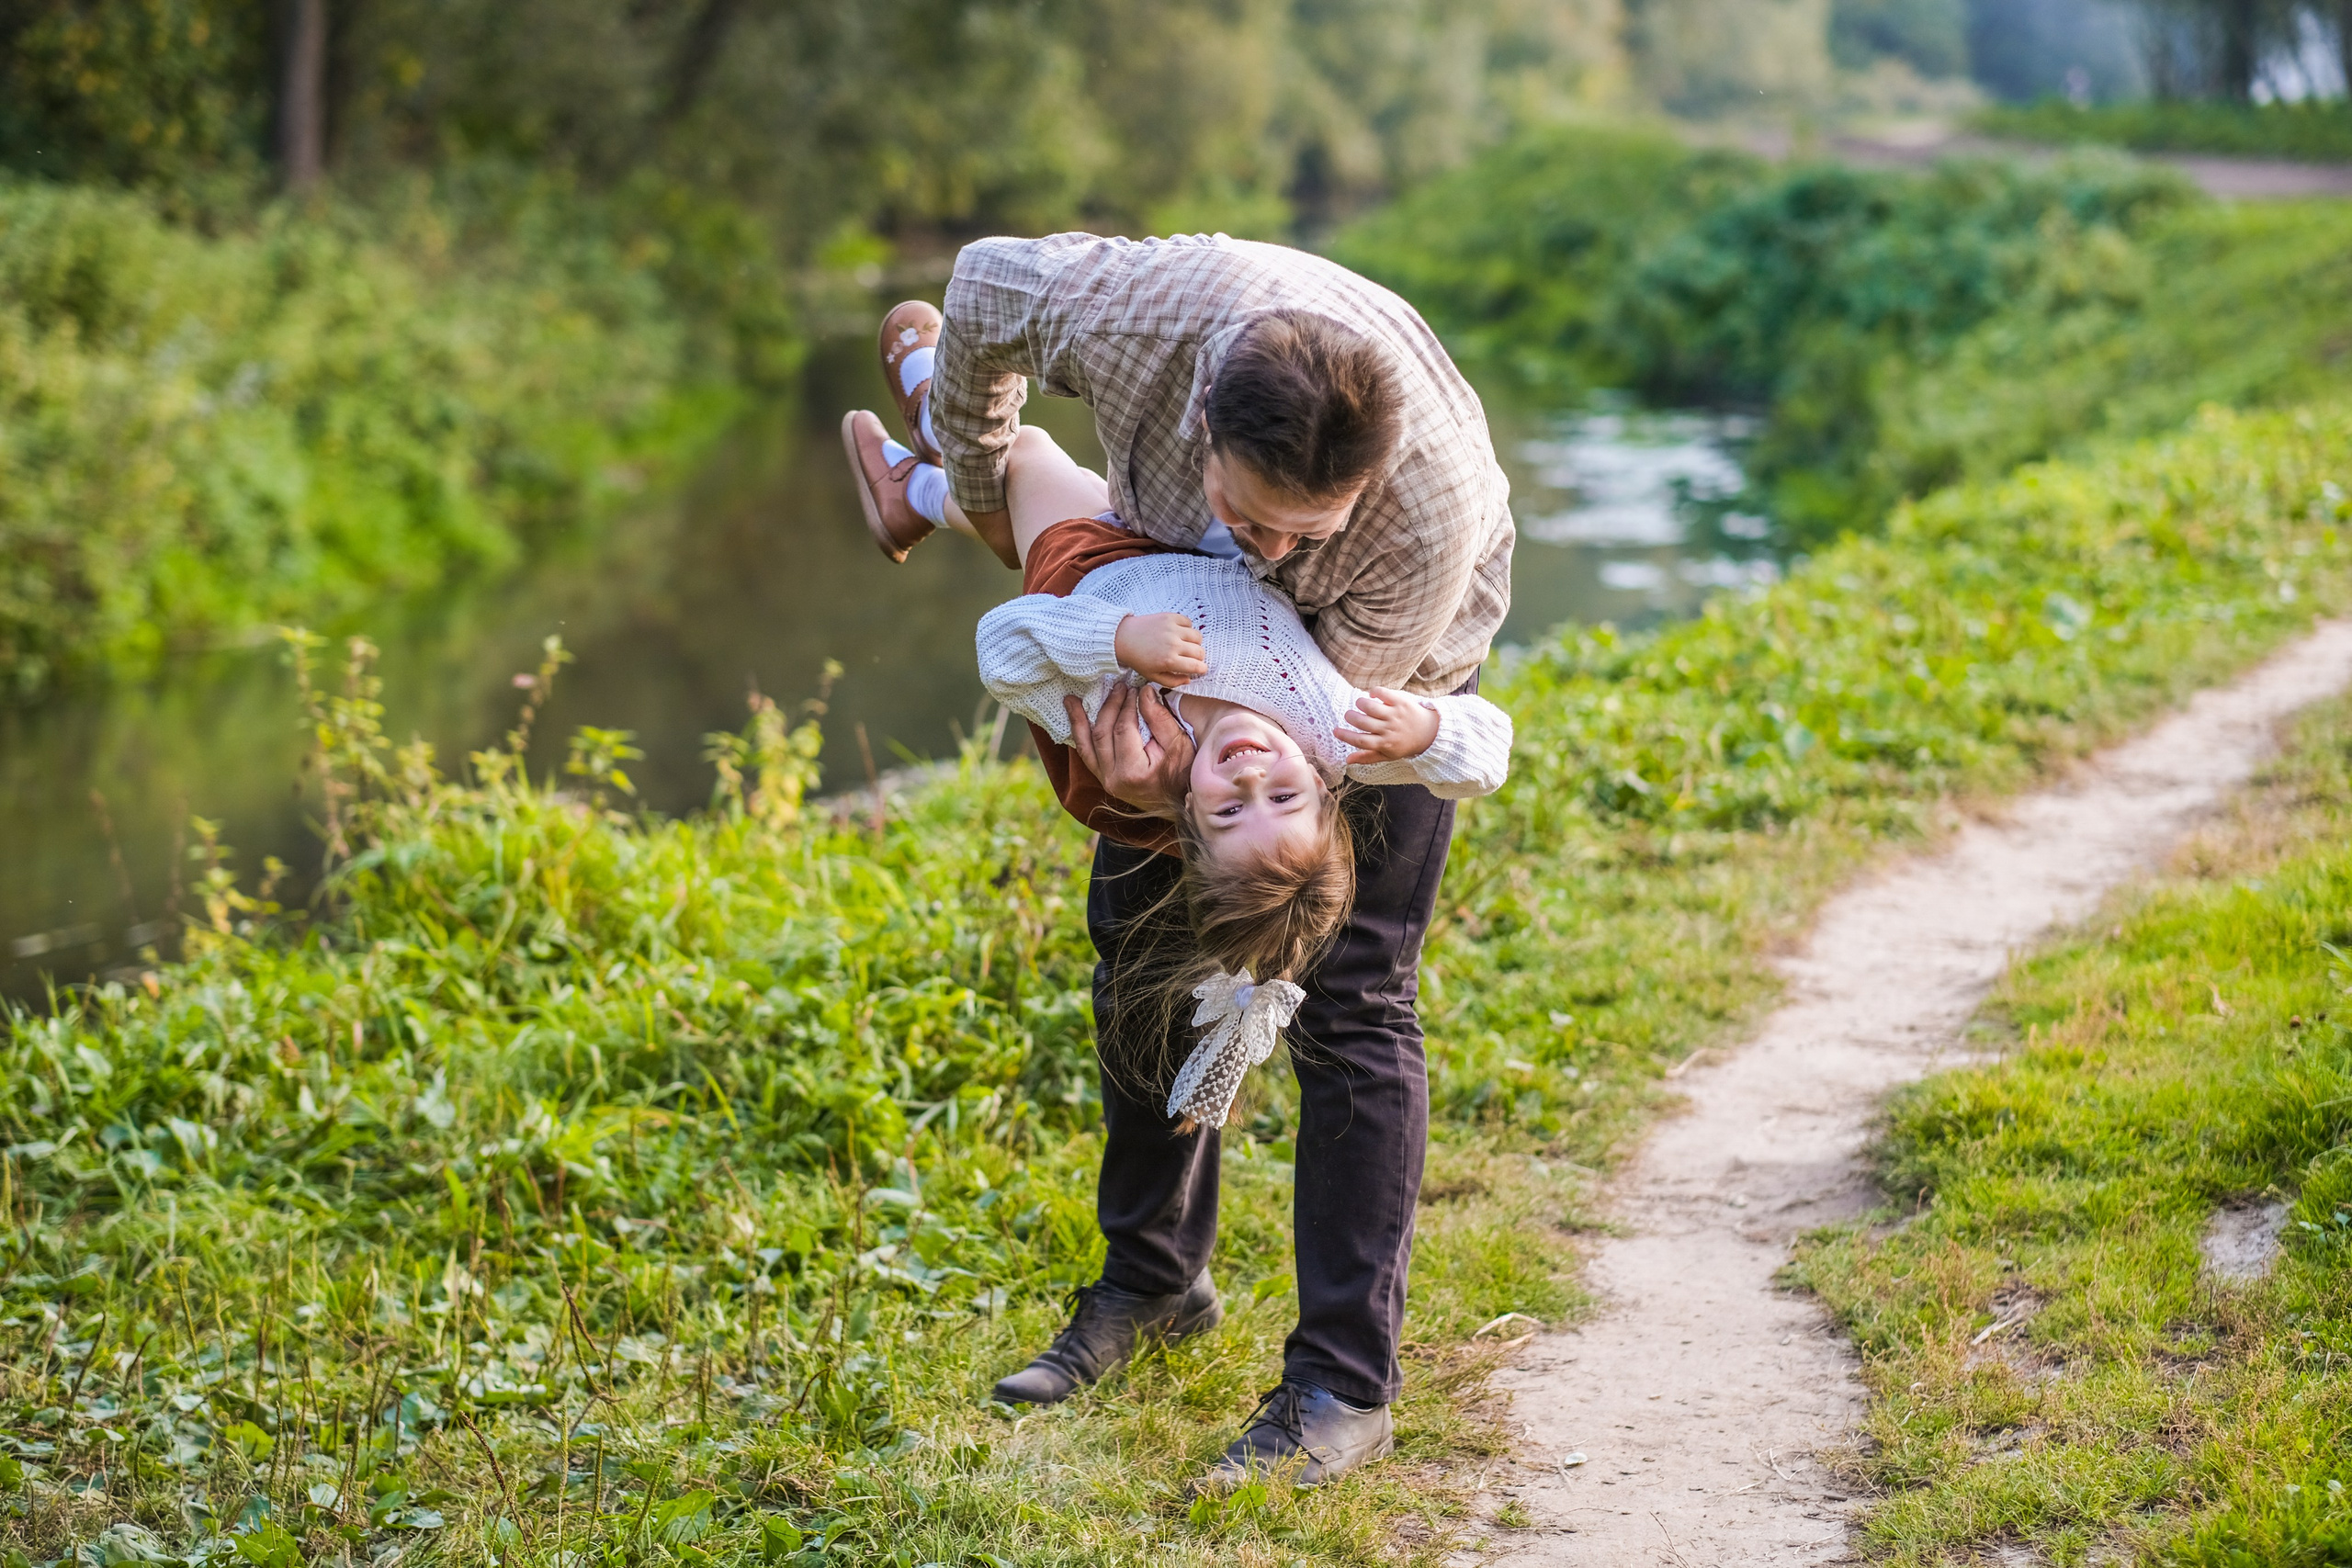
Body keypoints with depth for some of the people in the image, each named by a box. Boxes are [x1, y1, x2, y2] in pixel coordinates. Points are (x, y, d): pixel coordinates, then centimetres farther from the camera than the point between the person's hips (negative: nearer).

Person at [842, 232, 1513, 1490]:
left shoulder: (1435, 511, -44)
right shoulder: (1137, 314, -40)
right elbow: (986, 278, -17)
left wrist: (1182, 786, -46)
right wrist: (982, 491, -5)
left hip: (1388, 644, -4)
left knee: (1349, 995, -11)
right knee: (1138, 927, 10)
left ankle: (1345, 1387, -5)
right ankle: (1152, 1282, 28)